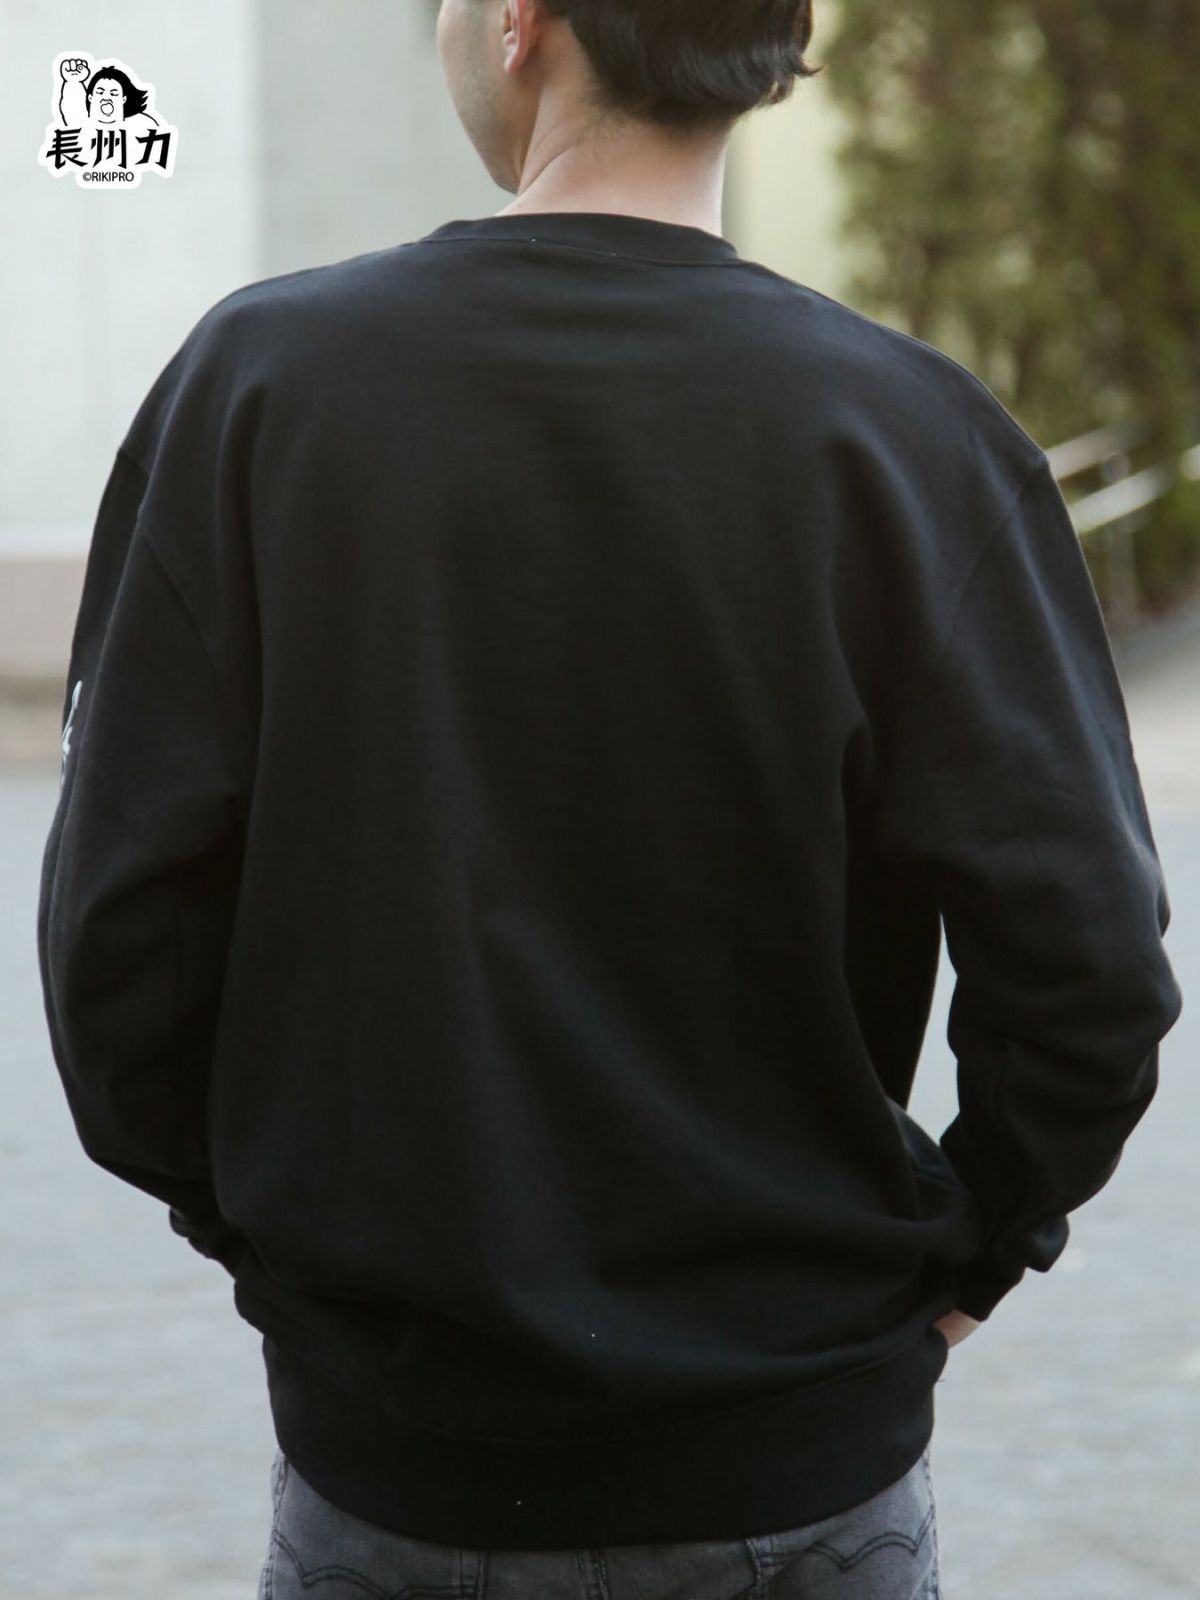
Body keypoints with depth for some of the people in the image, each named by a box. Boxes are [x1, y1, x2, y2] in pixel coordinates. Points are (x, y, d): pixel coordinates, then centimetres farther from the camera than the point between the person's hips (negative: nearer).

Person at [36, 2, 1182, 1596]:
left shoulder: (260, 377, -7)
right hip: (805, 1461, 0)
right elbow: (1084, 969, -14)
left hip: (391, 1463, 1)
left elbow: (121, 920, -8)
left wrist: (255, 1219, 8)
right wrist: (958, 1254, 4)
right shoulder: (906, 431, -10)